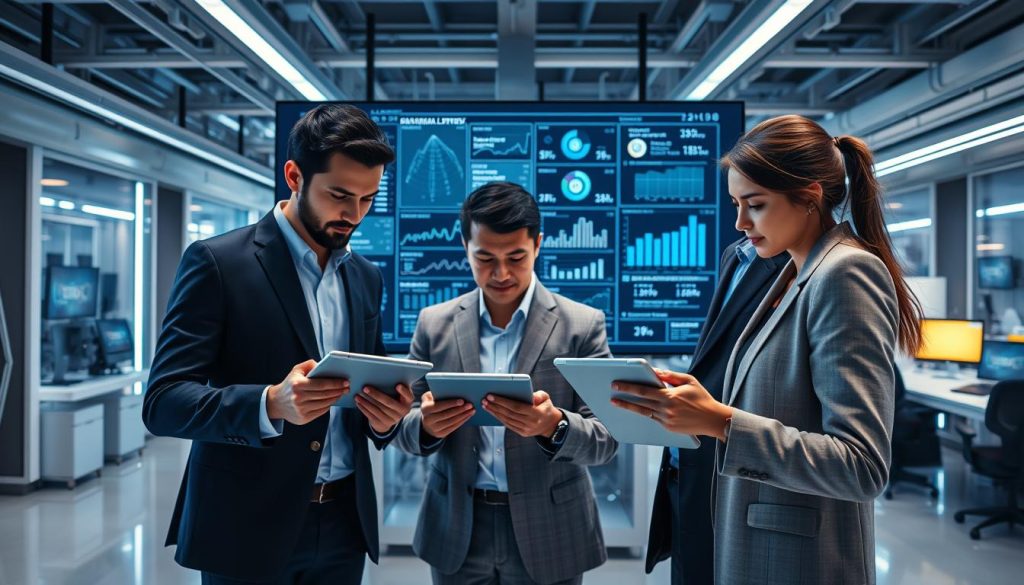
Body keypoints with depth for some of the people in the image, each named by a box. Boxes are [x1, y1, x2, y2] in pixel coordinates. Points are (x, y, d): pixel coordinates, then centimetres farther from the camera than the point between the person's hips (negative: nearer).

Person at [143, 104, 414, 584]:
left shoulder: (366, 277, 7)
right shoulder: (218, 262, -9)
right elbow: (163, 402, -13)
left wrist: (385, 417, -9)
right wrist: (270, 404, -30)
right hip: (248, 527, -5)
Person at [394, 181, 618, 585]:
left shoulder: (582, 325, -7)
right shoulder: (434, 323, 0)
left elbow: (605, 439, -8)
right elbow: (404, 427, 2)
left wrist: (554, 425, -28)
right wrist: (427, 423, -20)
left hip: (547, 535, -1)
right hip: (457, 534, 2)